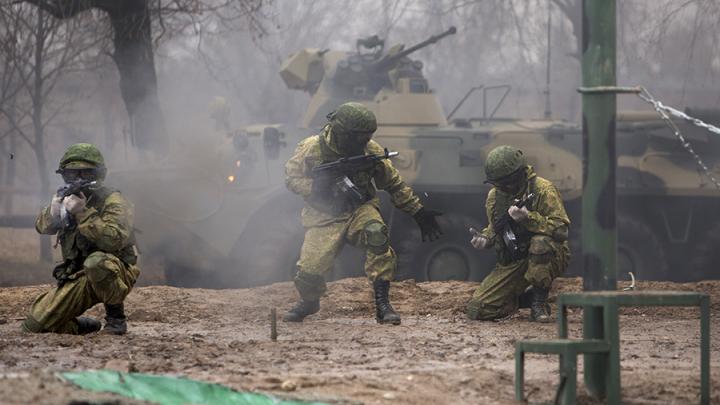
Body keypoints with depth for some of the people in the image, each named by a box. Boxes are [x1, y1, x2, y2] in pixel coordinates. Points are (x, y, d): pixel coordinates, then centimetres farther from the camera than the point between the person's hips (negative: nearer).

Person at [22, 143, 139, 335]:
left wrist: (83, 213, -30)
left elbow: (114, 239, -27)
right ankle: (83, 326, 21)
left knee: (96, 262, -42)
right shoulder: (69, 199, 10)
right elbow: (42, 227, 12)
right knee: (33, 325, -7)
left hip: (115, 274, -6)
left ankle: (115, 317, -17)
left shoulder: (113, 202, -12)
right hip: (77, 280, 6)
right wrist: (53, 212, -12)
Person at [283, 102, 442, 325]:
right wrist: (315, 187, -22)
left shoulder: (371, 150, -5)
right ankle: (309, 302, 22)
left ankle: (382, 303, -26)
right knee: (309, 269, -16)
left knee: (377, 234, -33)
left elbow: (394, 184, 6)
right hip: (324, 219, -1)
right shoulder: (311, 149, -12)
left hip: (360, 210, 1)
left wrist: (419, 212, 6)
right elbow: (291, 178, -2)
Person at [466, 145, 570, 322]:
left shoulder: (542, 190, -15)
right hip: (511, 263, 5)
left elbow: (561, 229, -23)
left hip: (546, 259, -5)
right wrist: (484, 238, -2)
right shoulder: (494, 195, 6)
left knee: (540, 243, -41)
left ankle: (539, 301, -18)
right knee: (477, 310, -9)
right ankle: (525, 298, 17)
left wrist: (528, 218, -33)